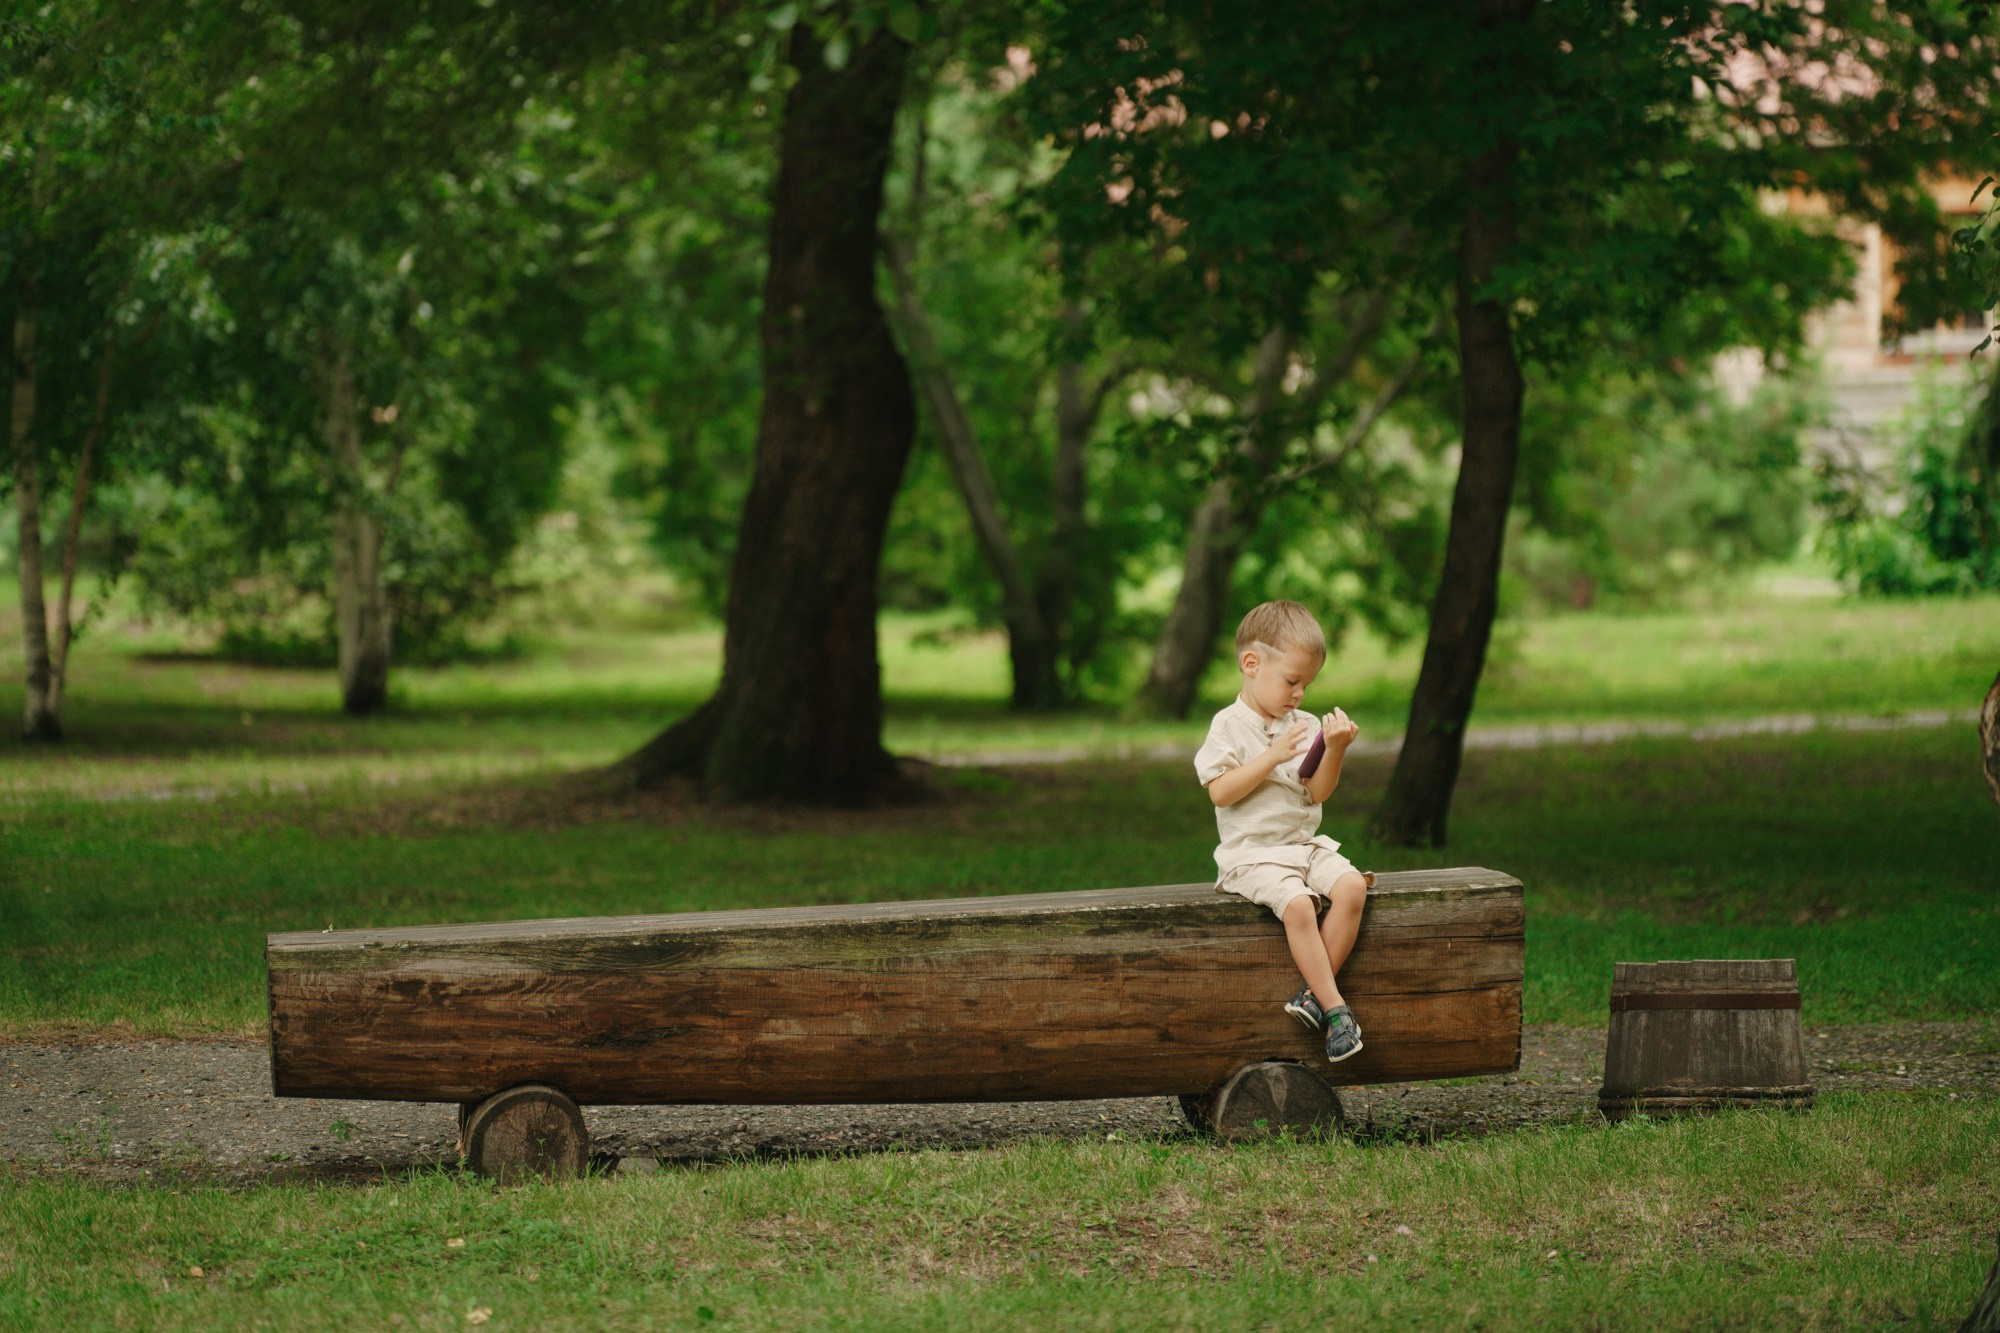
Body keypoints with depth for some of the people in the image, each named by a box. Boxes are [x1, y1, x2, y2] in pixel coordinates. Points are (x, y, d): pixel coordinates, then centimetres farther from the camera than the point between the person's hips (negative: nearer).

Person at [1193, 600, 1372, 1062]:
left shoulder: (1304, 726, 12)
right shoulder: (1230, 725, -3)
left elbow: (1317, 791, 4)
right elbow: (1220, 792, -14)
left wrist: (1335, 751, -13)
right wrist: (1273, 757, -17)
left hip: (1306, 845, 5)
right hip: (1253, 854, -5)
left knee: (1351, 885, -23)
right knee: (1297, 902, -32)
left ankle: (1316, 992, -20)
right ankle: (1334, 1006, -26)